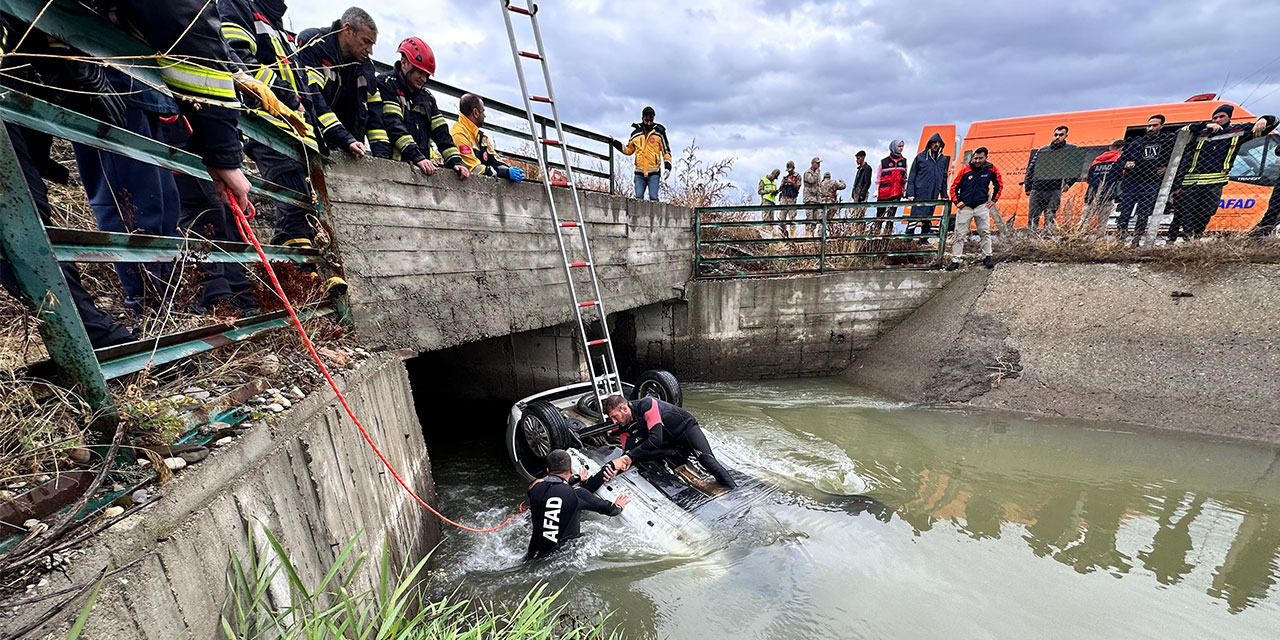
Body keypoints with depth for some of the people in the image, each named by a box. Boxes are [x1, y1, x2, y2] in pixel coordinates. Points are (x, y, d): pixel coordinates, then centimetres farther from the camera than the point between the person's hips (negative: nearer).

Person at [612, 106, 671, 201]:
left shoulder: (659, 132, 4)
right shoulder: (635, 133, 10)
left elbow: (666, 150, 7)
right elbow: (629, 150, 23)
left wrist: (667, 166, -5)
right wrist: (616, 144, 11)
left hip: (654, 173, -2)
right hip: (639, 173, 3)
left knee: (653, 198, -9)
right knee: (638, 198, -1)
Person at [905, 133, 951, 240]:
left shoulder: (944, 159, 13)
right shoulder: (920, 157, 1)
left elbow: (944, 178, 18)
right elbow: (911, 176, 0)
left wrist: (944, 195, 14)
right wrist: (910, 193, -8)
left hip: (934, 194, 4)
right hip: (920, 193, -4)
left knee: (929, 216, 8)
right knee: (917, 215, -10)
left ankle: (924, 238, 15)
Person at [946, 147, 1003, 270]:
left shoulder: (991, 169, 2)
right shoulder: (965, 171, -2)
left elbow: (999, 184, 15)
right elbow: (954, 187, 6)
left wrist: (993, 200, 9)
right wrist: (957, 201, -2)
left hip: (982, 206, 1)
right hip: (965, 207, -1)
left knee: (985, 232, 2)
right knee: (959, 234, -3)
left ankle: (987, 258, 12)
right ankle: (955, 260, 1)